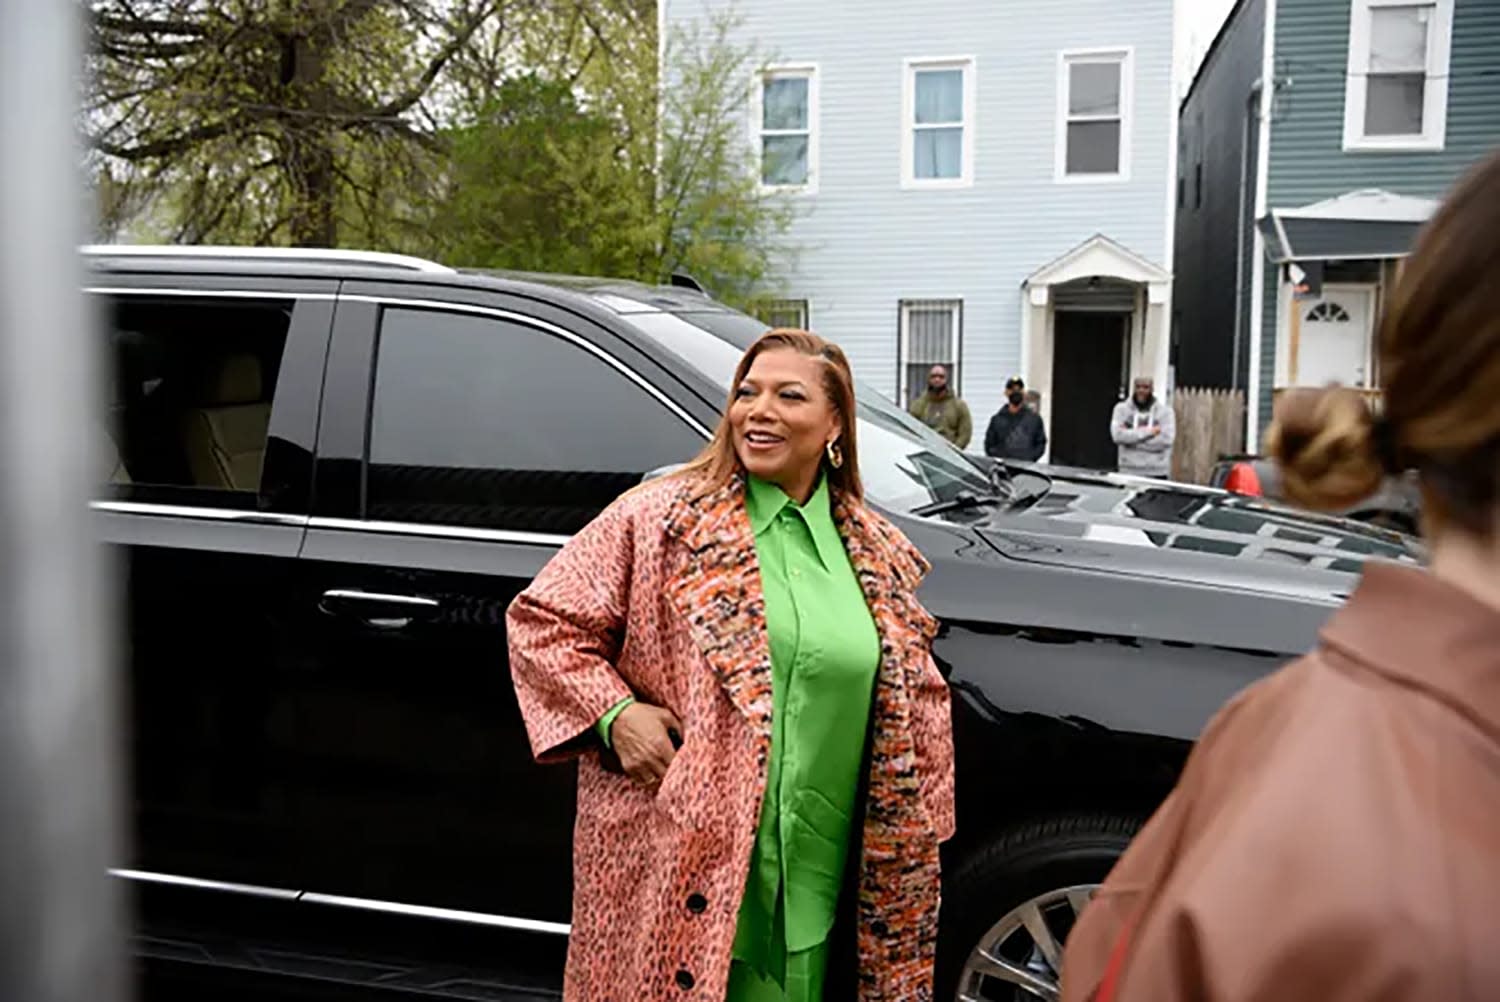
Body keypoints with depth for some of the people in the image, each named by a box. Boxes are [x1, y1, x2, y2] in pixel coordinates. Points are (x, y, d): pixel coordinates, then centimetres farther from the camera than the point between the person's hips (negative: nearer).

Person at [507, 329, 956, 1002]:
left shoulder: (879, 556, 8)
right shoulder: (662, 516, -3)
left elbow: (919, 701, 18)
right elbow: (542, 620, 1)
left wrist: (918, 834, 11)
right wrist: (613, 714, -11)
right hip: (677, 869, -3)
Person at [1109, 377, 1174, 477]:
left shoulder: (1165, 411, 3)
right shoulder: (1121, 408, 6)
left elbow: (1165, 440, -11)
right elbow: (1118, 435, -11)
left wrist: (1131, 437, -9)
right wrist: (1148, 432, -12)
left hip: (1157, 473, 0)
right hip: (1128, 472, 1)